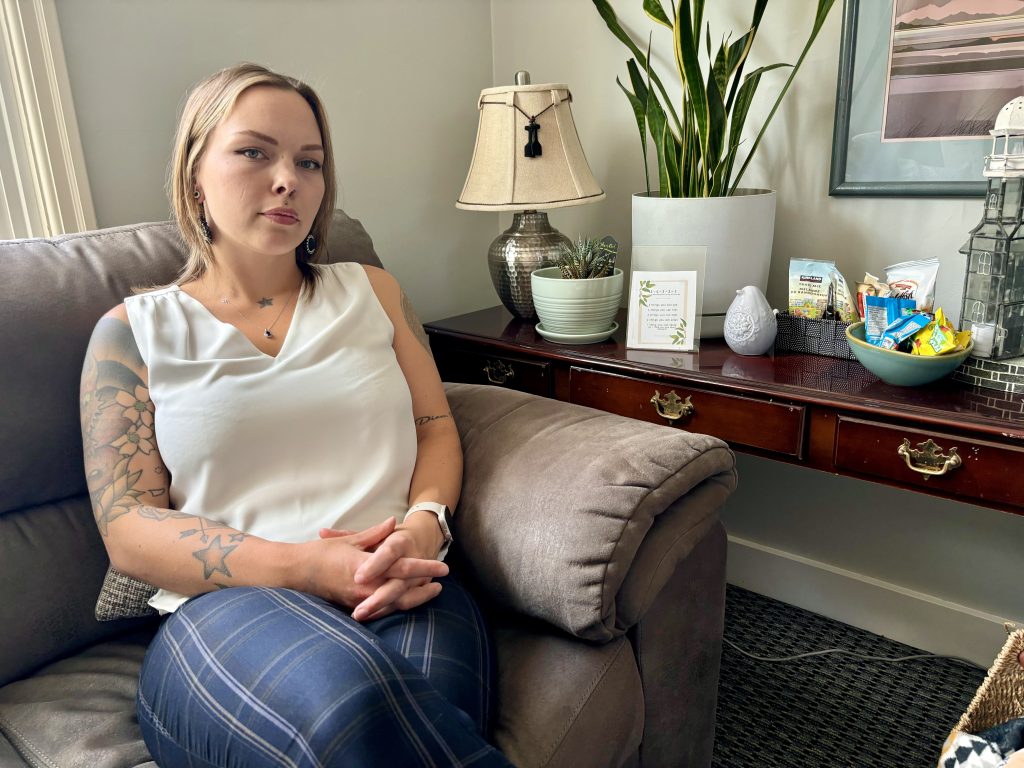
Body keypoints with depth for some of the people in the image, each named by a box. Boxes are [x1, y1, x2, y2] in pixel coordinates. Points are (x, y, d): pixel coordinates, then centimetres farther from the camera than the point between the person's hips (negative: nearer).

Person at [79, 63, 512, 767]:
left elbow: (436, 427, 13)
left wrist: (423, 526, -10)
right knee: (344, 699, -37)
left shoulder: (372, 292, 18)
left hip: (397, 592, 2)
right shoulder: (134, 331, 10)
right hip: (222, 607, -1)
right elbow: (127, 529, 1)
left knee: (422, 712, -33)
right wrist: (301, 567, -15)